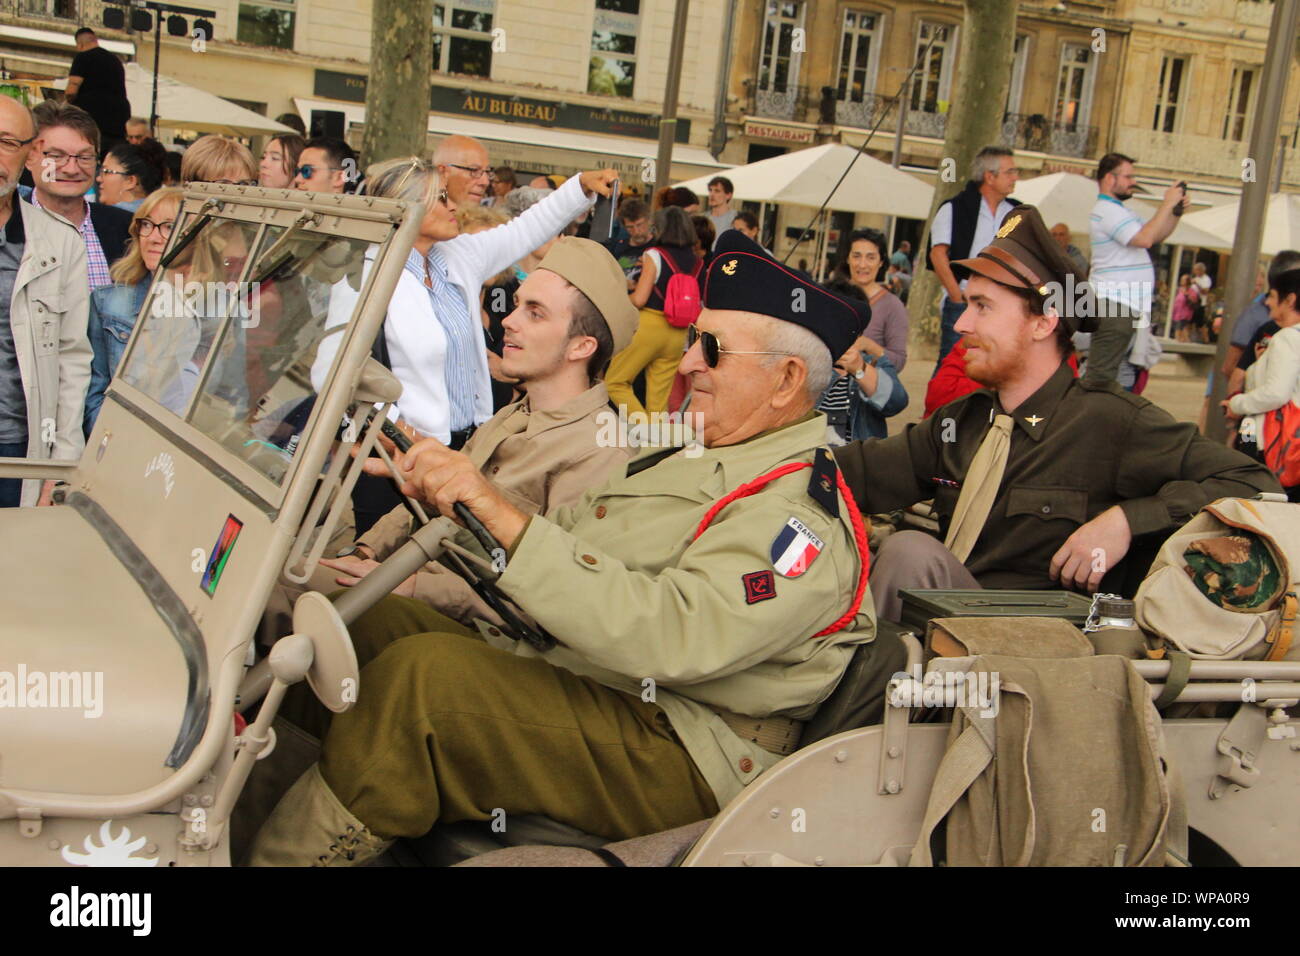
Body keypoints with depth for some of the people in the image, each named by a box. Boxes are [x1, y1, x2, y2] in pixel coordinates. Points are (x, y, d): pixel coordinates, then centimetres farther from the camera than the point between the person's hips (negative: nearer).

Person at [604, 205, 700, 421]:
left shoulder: (654, 256, -9)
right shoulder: (696, 262, 6)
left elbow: (639, 299, -14)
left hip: (649, 326, -5)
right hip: (678, 333, 5)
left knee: (615, 382, 5)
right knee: (659, 398, 10)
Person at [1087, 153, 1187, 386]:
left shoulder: (1117, 210, 23)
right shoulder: (1108, 211, -12)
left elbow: (1156, 236, 24)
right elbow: (1145, 238, -24)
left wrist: (1177, 211, 10)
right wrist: (1167, 204, -15)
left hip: (1126, 305, 11)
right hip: (1114, 305, -11)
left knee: (1104, 371, 12)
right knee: (1101, 374, -13)